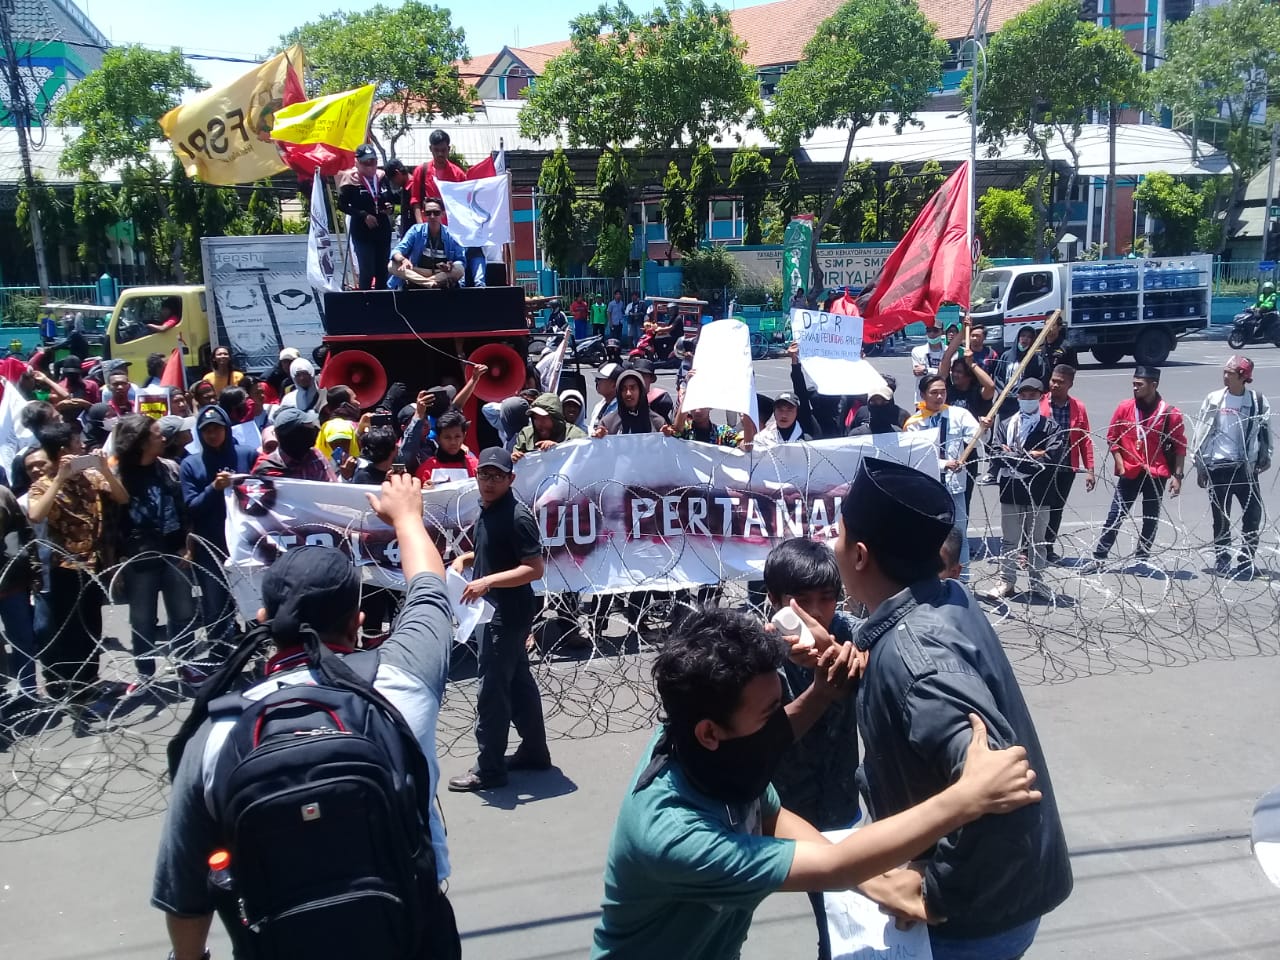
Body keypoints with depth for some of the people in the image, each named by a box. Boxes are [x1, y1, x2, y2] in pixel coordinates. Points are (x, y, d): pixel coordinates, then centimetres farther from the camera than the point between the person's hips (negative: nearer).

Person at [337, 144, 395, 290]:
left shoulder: (382, 178, 5)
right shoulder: (351, 181, -9)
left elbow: (391, 200, 17)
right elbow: (342, 205, -7)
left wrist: (390, 207, -7)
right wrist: (364, 215, -17)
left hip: (383, 230, 5)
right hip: (362, 232, -5)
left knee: (382, 270, 11)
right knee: (366, 270, -8)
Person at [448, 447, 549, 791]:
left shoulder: (517, 516, -18)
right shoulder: (486, 511, 9)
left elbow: (535, 569, -22)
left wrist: (487, 582, -28)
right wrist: (465, 559, 4)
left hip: (508, 614, -9)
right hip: (495, 611, 9)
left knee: (491, 690, -3)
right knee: (518, 682, 17)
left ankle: (489, 769, 7)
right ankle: (534, 751, 30)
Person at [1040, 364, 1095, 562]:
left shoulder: (1078, 408, 4)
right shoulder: (1038, 403, -4)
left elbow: (1086, 440, 6)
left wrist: (1090, 470, 3)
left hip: (1067, 468, 3)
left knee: (1056, 509, 13)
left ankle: (1048, 548, 26)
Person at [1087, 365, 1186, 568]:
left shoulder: (1170, 413, -6)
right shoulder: (1124, 407, -1)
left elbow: (1180, 446, -2)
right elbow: (1112, 437, 6)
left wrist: (1177, 475, -5)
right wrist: (1120, 464, -3)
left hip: (1156, 474, -1)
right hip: (1129, 473, 1)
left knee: (1151, 519, 9)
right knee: (1115, 516, 0)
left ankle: (1141, 559, 22)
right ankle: (1099, 558, 3)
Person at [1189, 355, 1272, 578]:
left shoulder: (1258, 401, 0)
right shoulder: (1213, 400, 1)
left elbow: (1265, 432, 8)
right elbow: (1202, 432, 4)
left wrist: (1265, 457, 2)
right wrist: (1200, 465, 4)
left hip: (1245, 466, 0)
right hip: (1217, 466, 0)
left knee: (1253, 514, -2)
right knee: (1221, 517, 8)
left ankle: (1245, 560, 10)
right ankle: (1222, 559, 21)